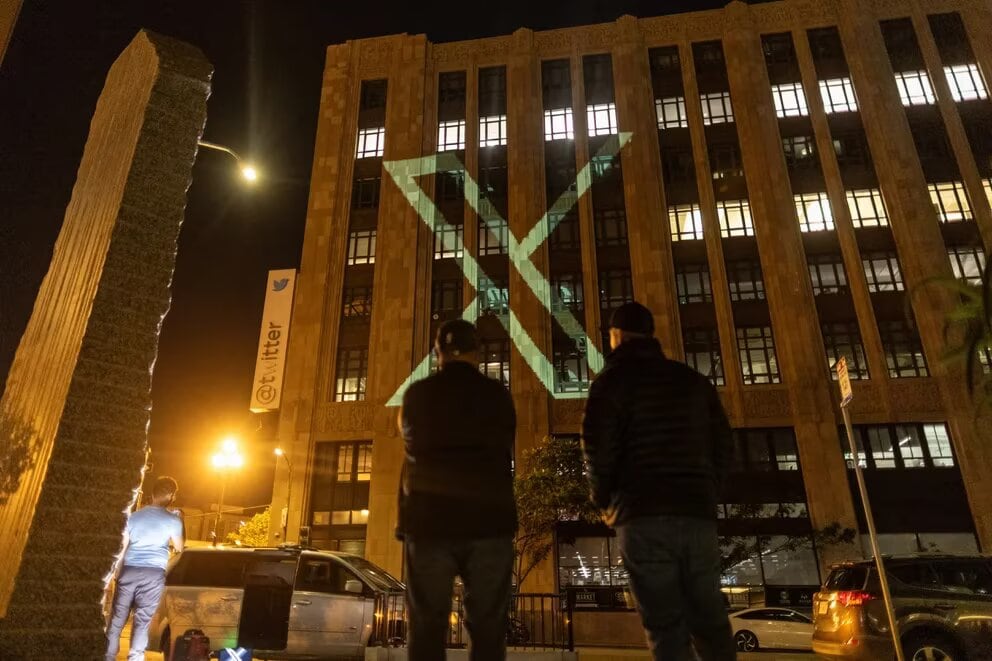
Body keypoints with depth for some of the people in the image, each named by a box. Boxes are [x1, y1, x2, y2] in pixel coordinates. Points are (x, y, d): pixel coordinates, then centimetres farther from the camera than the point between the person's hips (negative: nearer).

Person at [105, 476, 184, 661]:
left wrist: (118, 573, 20)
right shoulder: (173, 519, -2)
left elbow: (122, 546, 10)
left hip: (129, 570, 3)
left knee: (117, 618, 12)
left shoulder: (134, 515, 7)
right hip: (154, 574, -3)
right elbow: (179, 547, 10)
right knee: (142, 621, 3)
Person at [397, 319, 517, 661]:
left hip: (428, 519, 1)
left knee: (427, 627, 7)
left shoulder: (416, 394, 2)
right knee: (487, 627, 7)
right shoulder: (497, 394, 2)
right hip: (489, 519, 0)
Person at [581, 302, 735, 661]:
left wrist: (603, 498, 7)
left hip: (643, 515, -5)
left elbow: (598, 446, -8)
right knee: (709, 621, 11)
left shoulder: (614, 378, 0)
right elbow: (723, 444, 14)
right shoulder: (693, 379, 16)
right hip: (698, 513, 5)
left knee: (666, 628, -2)